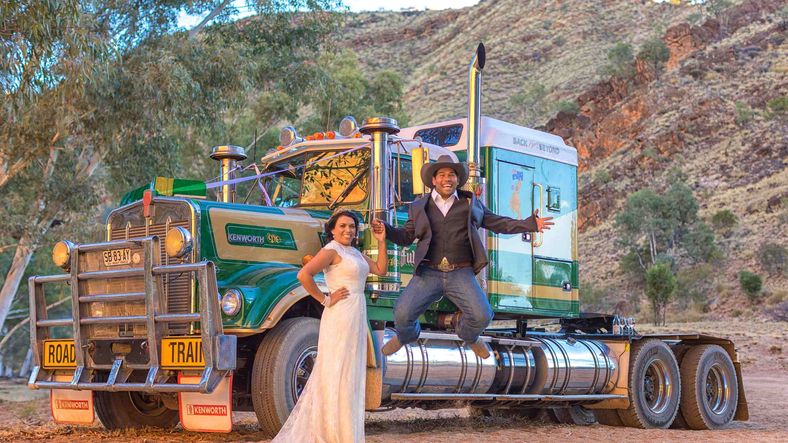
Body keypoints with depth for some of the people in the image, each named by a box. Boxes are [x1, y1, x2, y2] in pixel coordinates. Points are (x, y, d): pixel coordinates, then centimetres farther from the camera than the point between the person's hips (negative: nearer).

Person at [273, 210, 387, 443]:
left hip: (357, 317, 9)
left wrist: (381, 242, 11)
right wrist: (325, 300, -16)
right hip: (340, 317, -9)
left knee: (351, 374, 13)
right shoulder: (331, 251, -10)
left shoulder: (355, 253, 17)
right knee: (337, 373, -6)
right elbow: (303, 275, -22)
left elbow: (381, 270, 19)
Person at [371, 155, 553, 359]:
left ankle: (469, 336, 22)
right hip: (429, 273, 0)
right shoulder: (419, 207, 14)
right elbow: (406, 237, 14)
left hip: (461, 273, 0)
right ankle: (406, 335, 25)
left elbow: (498, 223, 14)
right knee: (402, 314, -15)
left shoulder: (470, 203, 13)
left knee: (482, 316, -17)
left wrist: (530, 224, 2)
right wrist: (386, 230, -6)